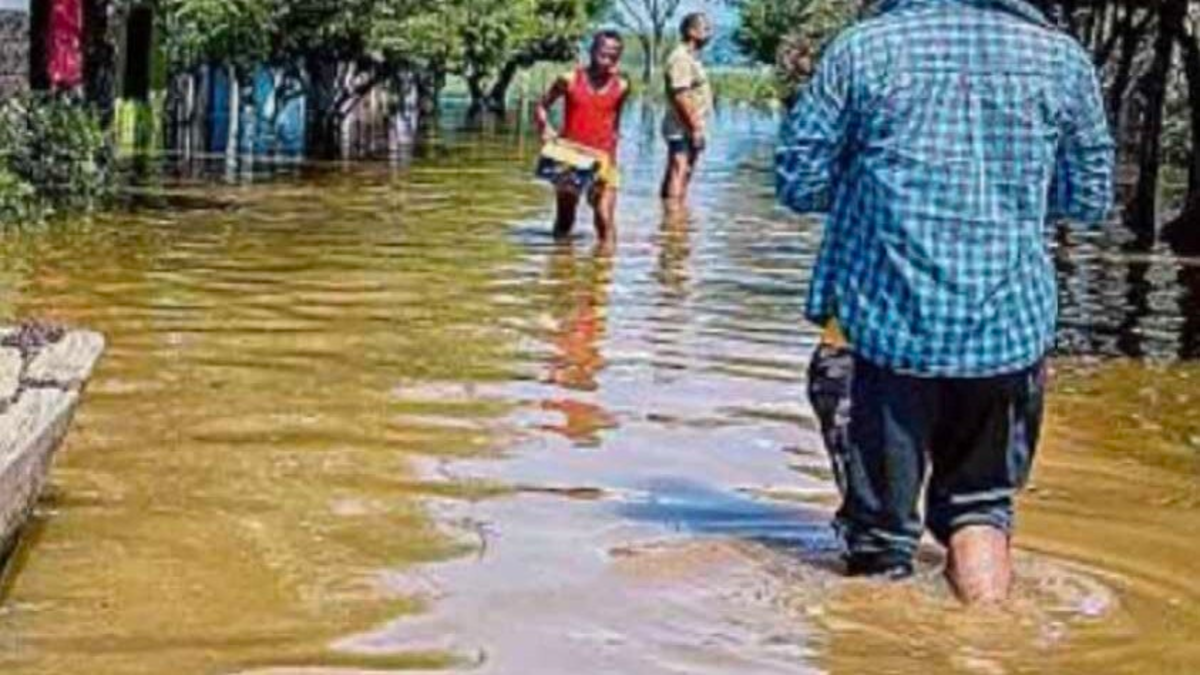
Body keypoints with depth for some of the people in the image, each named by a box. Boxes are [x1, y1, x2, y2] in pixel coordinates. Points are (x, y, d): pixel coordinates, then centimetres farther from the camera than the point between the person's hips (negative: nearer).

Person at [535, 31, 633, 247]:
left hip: (602, 158, 0)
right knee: (565, 218, 10)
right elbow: (541, 107, 6)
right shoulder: (570, 81, -4)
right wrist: (546, 128, -11)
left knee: (605, 218, -13)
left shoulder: (621, 87, 0)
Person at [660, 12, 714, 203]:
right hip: (683, 129, -10)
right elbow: (681, 97, -22)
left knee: (683, 175, 13)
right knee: (678, 175, -11)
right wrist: (696, 129, -22)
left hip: (690, 129, 10)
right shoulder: (681, 58, -15)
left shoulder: (691, 58, 17)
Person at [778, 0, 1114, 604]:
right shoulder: (1062, 58, 1)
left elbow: (800, 183, -1)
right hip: (1010, 323, 2)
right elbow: (1089, 198, 10)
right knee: (984, 492, 23)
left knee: (879, 524, 11)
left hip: (885, 320, -1)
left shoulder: (864, 48, -4)